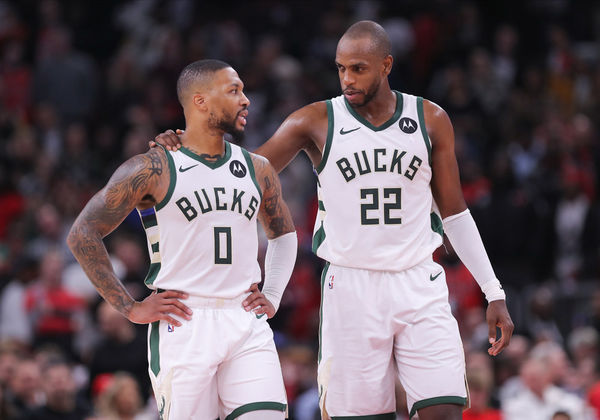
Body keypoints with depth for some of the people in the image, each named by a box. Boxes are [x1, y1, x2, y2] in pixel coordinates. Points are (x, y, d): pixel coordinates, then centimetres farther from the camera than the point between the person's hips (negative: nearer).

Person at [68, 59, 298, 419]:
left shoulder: (258, 170, 12)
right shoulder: (153, 170, -4)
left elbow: (284, 235, 30)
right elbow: (83, 234, -2)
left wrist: (272, 297, 14)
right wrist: (131, 308, -4)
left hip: (246, 324, 4)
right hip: (183, 325, -4)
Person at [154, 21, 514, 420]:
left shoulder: (431, 121, 4)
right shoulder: (317, 122, 0)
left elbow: (453, 211, 11)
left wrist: (494, 292, 9)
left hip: (419, 286, 1)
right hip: (350, 288, -1)